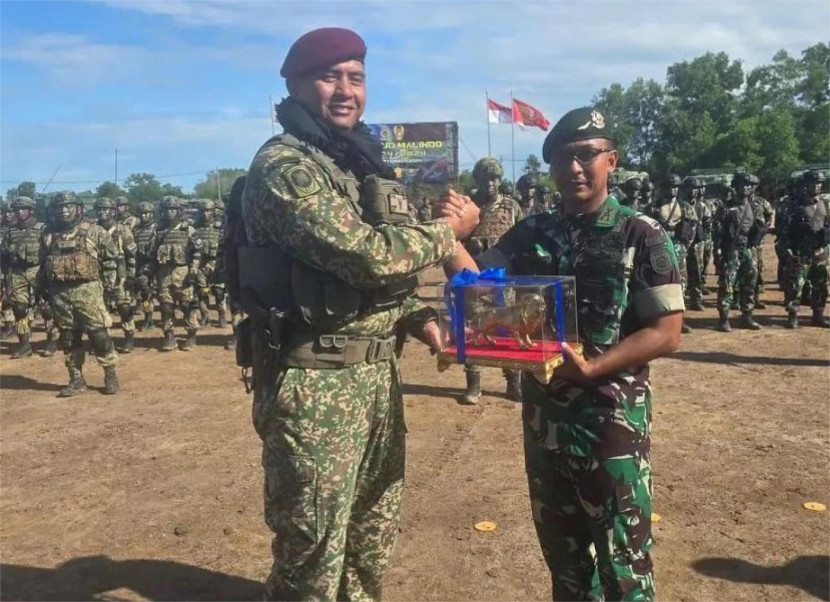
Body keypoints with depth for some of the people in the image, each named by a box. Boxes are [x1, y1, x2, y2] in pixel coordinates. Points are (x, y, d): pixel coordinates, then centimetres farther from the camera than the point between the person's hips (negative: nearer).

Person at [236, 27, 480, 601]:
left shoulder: (364, 164, 14)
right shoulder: (283, 166, -14)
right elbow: (365, 255, -25)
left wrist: (420, 317, 3)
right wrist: (449, 230, -10)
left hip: (378, 373, 9)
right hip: (314, 383, -8)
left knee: (373, 534, 22)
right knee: (313, 552, 3)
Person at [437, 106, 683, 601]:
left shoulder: (641, 235, -8)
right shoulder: (530, 234, 4)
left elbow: (666, 333, -12)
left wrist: (591, 368, -24)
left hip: (613, 419, -4)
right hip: (543, 415, 5)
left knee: (622, 559, 10)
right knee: (562, 551, 21)